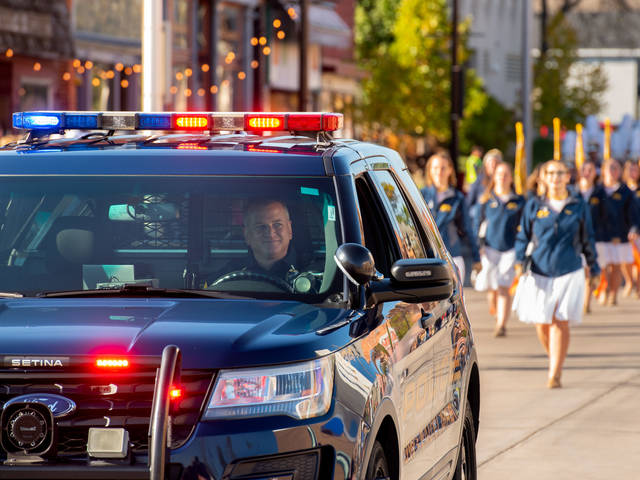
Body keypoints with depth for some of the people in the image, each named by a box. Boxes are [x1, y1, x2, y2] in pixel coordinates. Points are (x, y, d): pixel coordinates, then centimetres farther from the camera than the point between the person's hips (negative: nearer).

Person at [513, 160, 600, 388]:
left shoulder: (579, 206, 6)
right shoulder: (534, 205, 5)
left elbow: (587, 240, 14)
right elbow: (523, 236, 8)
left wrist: (593, 266, 18)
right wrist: (520, 260, -6)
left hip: (569, 273, -1)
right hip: (540, 273, 1)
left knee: (561, 323, -9)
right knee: (542, 324, 2)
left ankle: (554, 374, -7)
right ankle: (555, 360, 29)